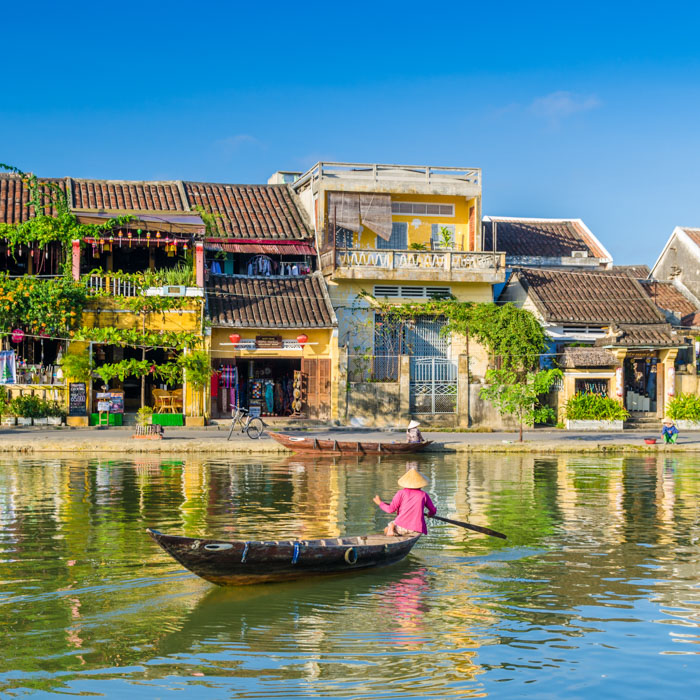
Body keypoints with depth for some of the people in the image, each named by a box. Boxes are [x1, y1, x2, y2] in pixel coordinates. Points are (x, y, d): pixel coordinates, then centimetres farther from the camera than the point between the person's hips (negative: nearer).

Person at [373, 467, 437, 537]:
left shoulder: (401, 493, 2)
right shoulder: (423, 495, 7)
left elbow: (391, 509, -2)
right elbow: (433, 510, 14)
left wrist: (380, 503, 16)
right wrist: (430, 514, 39)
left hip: (401, 527, -2)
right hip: (417, 530, 2)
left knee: (386, 530, 25)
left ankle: (390, 531, -12)